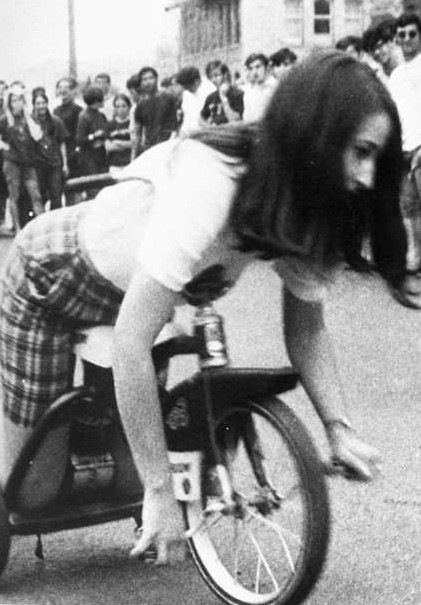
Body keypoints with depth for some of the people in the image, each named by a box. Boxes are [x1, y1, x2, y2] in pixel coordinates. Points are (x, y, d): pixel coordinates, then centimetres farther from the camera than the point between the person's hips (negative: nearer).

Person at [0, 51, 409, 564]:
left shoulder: (305, 201, -19)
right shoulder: (208, 182, -42)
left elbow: (306, 328, -8)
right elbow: (132, 343, -42)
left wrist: (339, 428, -25)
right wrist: (159, 491, -39)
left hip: (132, 285, 7)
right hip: (48, 277, -6)